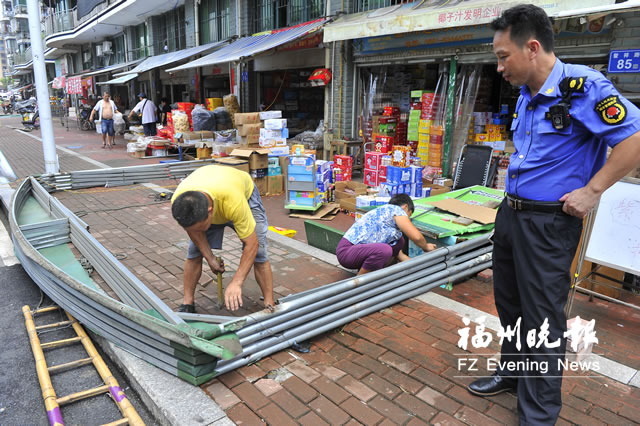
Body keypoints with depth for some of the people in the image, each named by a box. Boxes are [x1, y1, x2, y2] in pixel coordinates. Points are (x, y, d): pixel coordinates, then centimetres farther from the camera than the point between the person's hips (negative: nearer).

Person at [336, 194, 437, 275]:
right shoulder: (396, 209, -6)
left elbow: (400, 255, 21)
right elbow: (416, 237, -15)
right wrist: (426, 247, 5)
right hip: (347, 251, -9)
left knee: (399, 241, 10)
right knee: (384, 250, -34)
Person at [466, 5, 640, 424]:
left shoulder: (582, 86, -17)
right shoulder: (526, 96, 9)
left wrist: (591, 191, -19)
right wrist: (517, 171, 12)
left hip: (548, 222, -8)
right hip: (510, 212, 8)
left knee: (543, 318, 3)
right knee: (509, 302, 20)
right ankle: (512, 371, 42)